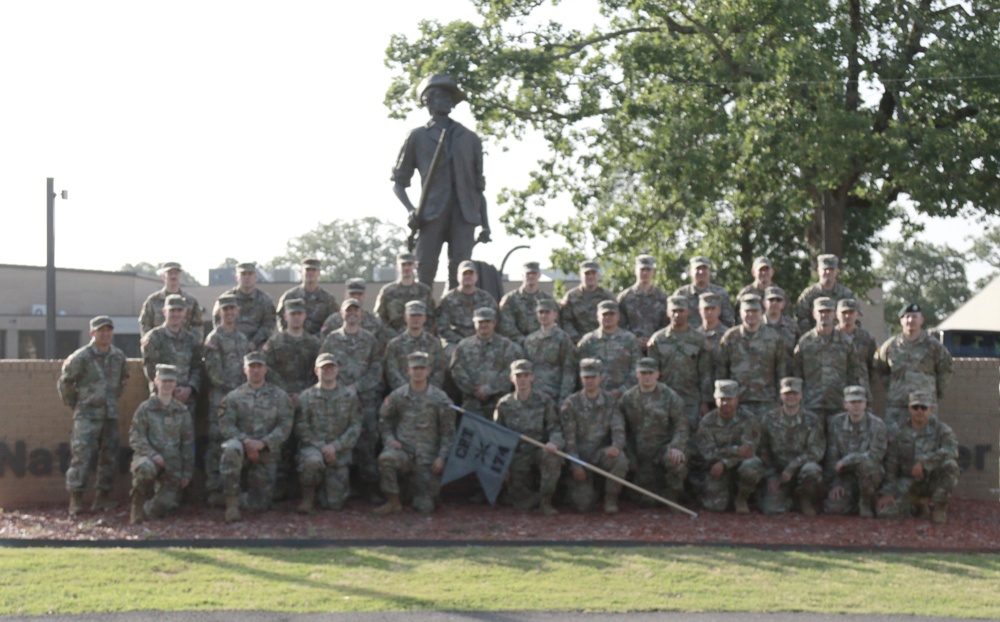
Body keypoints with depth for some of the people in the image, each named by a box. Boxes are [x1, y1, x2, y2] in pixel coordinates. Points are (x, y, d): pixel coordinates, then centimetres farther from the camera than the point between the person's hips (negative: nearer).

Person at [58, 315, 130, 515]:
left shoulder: (119, 357, 7)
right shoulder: (81, 357, -9)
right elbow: (65, 382, -2)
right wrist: (74, 404, 2)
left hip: (110, 414, 5)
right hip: (87, 416, -5)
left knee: (109, 457, 7)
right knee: (81, 455, -11)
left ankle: (103, 497, 16)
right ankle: (75, 499, -8)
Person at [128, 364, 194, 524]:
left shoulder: (182, 412, 10)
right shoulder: (145, 408, 3)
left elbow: (188, 444, 12)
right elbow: (135, 437, -4)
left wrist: (187, 473, 7)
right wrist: (153, 454, -20)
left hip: (172, 467, 2)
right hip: (148, 457, -2)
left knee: (159, 510, -11)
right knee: (146, 469, -40)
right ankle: (138, 506, -15)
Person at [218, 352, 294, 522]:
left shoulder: (280, 397, 8)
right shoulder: (233, 397, 7)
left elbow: (285, 426, -1)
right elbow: (225, 425, -2)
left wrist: (263, 443, -16)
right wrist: (246, 441, -20)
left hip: (267, 453, 1)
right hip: (242, 444, -1)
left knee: (260, 504, -2)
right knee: (231, 449, -40)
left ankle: (237, 498, 34)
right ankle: (231, 501, -28)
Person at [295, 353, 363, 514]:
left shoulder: (350, 396, 6)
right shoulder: (306, 396, 3)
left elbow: (355, 427, 1)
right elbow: (301, 428, -3)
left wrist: (335, 446, -12)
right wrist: (321, 446, -16)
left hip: (339, 453, 2)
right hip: (313, 447, -1)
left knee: (334, 504, -4)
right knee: (313, 460, -40)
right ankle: (308, 498, -12)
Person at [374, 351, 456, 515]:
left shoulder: (440, 399, 0)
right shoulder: (397, 396, 3)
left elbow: (448, 431, 4)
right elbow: (384, 420, 15)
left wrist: (441, 457, -5)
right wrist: (389, 439, -4)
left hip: (427, 455, 0)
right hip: (403, 449, 0)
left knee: (425, 508, -5)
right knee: (386, 458, -36)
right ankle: (393, 503, -18)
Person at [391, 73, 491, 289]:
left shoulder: (469, 138, 21)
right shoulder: (417, 137, 15)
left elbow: (478, 187, 19)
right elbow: (398, 181, 14)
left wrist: (485, 224, 10)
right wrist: (411, 210, -5)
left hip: (464, 213, 2)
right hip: (432, 213, -2)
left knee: (460, 275, -9)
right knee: (424, 272, -11)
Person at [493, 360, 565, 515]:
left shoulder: (544, 401, -1)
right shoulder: (504, 404, 2)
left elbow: (555, 428, -4)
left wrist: (554, 442, -27)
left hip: (540, 450, -1)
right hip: (517, 455, 1)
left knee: (553, 458, -37)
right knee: (522, 503, -7)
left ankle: (546, 502, -18)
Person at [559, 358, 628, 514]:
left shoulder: (610, 401, 3)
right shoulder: (571, 404, -3)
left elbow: (618, 427, -4)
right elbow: (569, 437, -4)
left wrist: (617, 446, -27)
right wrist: (576, 465, -12)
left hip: (602, 452, 2)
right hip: (580, 455, -2)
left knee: (620, 460, -34)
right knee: (583, 504, -15)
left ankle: (611, 499, -11)